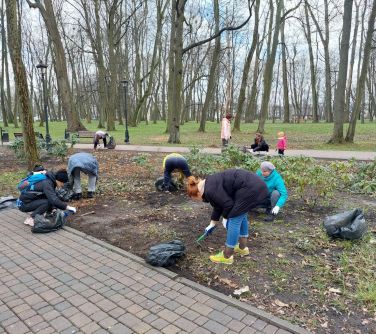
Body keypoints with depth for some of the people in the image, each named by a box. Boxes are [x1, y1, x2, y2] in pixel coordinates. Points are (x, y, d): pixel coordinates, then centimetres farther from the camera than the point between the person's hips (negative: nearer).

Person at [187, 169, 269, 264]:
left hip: (250, 188, -11)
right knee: (241, 216, 23)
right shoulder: (210, 184, 19)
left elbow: (228, 204, -13)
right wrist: (212, 224, 36)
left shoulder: (210, 190, -13)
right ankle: (243, 247, 35)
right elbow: (218, 205, 28)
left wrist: (225, 218, 6)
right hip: (256, 185, 11)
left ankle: (227, 256, 9)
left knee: (234, 219, -2)